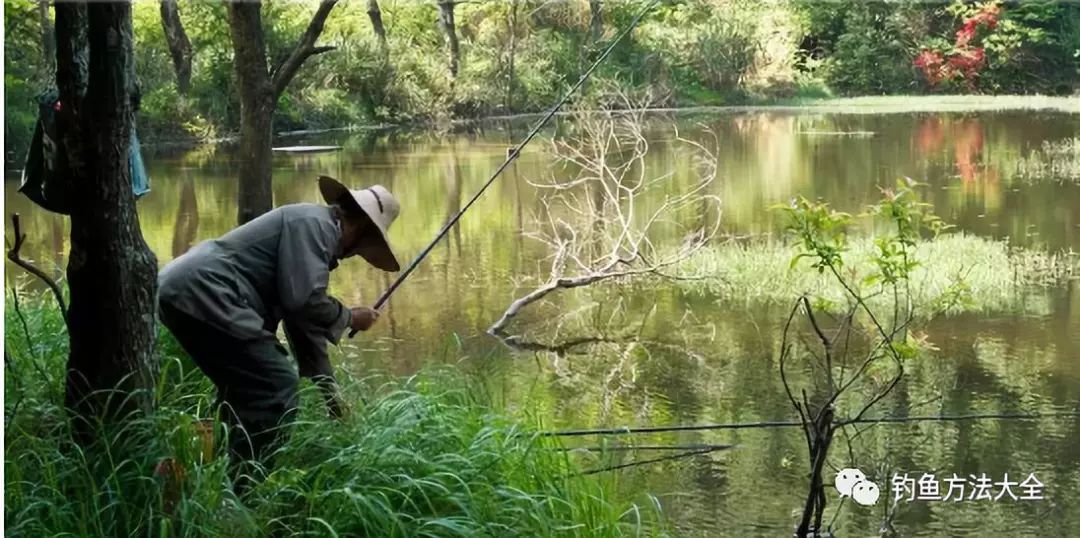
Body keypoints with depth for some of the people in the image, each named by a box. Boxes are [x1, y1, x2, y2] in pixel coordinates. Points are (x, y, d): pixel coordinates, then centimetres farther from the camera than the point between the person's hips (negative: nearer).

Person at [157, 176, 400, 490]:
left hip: (183, 293, 11)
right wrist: (350, 318, 2)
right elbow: (304, 300, -18)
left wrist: (331, 396, 32)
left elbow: (305, 321, 30)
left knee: (248, 389, 23)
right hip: (202, 295, -11)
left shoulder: (318, 235, 25)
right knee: (276, 386, -7)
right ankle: (247, 493, -2)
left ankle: (239, 486, 28)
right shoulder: (313, 224, -5)